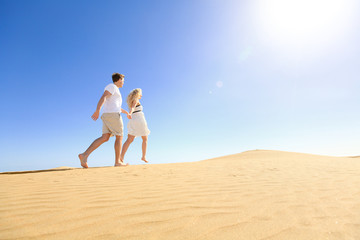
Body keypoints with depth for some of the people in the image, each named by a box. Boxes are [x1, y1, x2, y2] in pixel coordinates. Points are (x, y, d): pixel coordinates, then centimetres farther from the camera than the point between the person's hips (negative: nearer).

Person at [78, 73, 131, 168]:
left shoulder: (114, 90, 30)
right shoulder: (112, 86, -1)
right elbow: (103, 98, -17)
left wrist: (126, 112, 42)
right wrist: (97, 110, -30)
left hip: (107, 116, 9)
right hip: (113, 115, -9)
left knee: (104, 138, -3)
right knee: (119, 137, -2)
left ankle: (85, 155, -17)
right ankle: (117, 161, -1)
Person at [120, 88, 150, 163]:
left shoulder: (131, 102, 23)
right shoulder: (136, 100, -2)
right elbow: (132, 108, -22)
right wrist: (130, 114, -40)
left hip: (133, 121, 6)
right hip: (139, 120, -6)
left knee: (129, 140, -7)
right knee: (145, 139, 9)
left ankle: (122, 156, -25)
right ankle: (144, 156, 6)